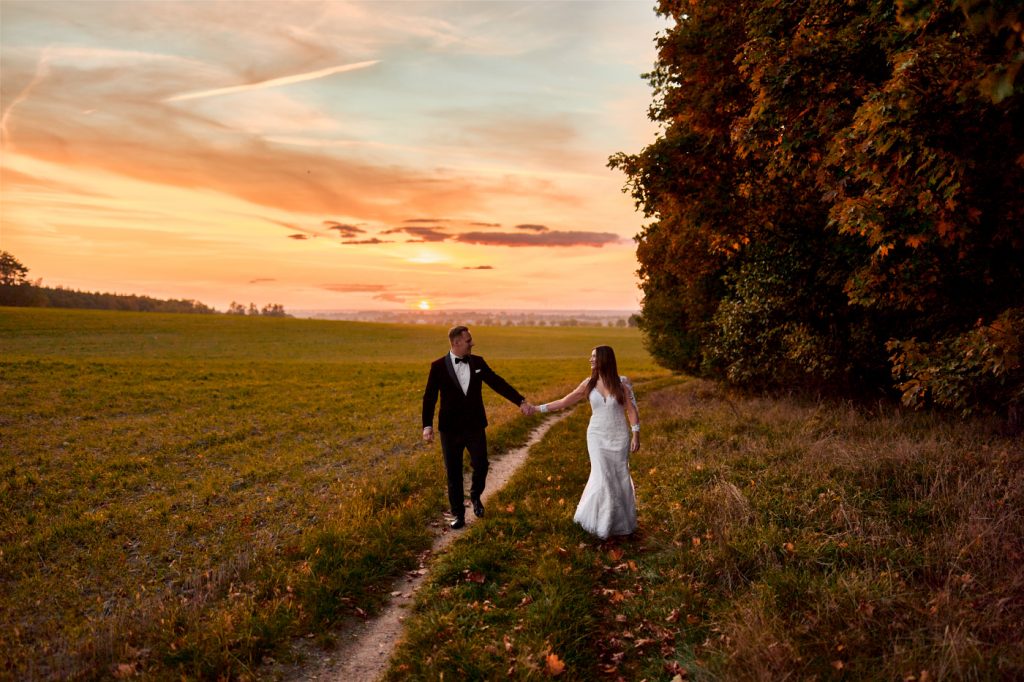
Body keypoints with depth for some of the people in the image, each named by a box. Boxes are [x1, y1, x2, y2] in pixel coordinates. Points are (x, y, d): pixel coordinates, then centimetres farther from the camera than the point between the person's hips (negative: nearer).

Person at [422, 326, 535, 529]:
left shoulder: (478, 362, 2)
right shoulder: (438, 366, -7)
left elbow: (498, 383, -1)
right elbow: (430, 397, -7)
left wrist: (521, 401, -10)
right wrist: (427, 425, -16)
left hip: (475, 427, 2)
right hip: (450, 429, -2)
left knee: (481, 467, 1)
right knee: (454, 474, 7)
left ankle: (475, 496, 33)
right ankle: (458, 514, 22)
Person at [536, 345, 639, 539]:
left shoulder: (622, 382, -7)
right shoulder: (589, 383, -2)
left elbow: (632, 410, -5)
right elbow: (564, 402, 1)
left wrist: (636, 435, -9)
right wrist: (538, 408, -2)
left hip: (619, 437, 0)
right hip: (597, 436, 1)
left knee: (620, 477, 6)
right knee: (602, 477, -6)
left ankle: (619, 521, 24)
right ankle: (598, 520, 13)